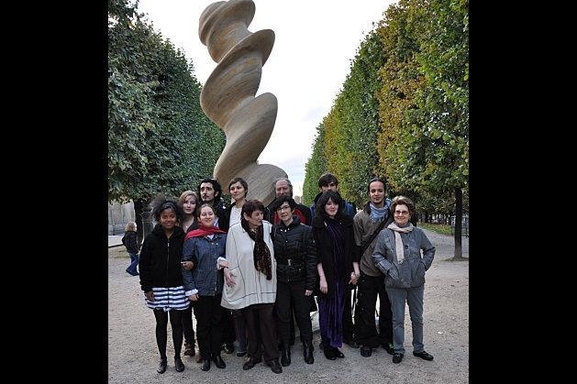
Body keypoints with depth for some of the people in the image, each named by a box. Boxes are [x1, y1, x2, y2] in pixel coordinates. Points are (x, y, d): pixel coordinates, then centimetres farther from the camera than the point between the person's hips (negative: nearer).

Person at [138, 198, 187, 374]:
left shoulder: (183, 238, -4)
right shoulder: (151, 238, -4)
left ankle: (177, 357, 26)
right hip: (157, 289, 0)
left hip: (177, 288, 0)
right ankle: (162, 358, 28)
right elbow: (143, 264, -1)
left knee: (177, 323, 9)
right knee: (161, 323, 12)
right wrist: (146, 287, -4)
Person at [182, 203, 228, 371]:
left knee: (217, 321, 13)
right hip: (200, 289, -3)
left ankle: (216, 354, 29)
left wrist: (223, 260, -11)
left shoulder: (223, 236, 2)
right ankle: (205, 356, 26)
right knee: (203, 323, 9)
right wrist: (190, 288, -10)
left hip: (219, 288, 3)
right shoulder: (192, 238, -7)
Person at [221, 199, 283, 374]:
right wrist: (227, 270, -9)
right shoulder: (235, 231, -8)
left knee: (267, 320, 5)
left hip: (266, 284, 1)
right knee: (251, 322, 12)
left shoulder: (267, 227, 0)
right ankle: (254, 355, 30)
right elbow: (231, 256, -1)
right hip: (246, 285, -1)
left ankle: (271, 356, 20)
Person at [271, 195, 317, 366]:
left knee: (303, 315, 9)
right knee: (283, 316, 10)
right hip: (280, 281, 2)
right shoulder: (274, 231, 0)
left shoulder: (305, 230, -8)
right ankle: (285, 350, 27)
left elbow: (311, 258, -8)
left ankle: (307, 347, 29)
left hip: (300, 280, -2)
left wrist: (310, 284, -10)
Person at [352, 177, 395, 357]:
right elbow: (357, 245, -2)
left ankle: (386, 339, 34)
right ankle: (367, 341, 25)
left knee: (388, 308, 15)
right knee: (366, 310, 8)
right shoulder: (360, 217, -5)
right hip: (367, 271, -1)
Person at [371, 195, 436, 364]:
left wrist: (423, 265, 3)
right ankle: (398, 350, 23)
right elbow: (377, 255, 0)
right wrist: (389, 269, -10)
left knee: (417, 317, 16)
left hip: (416, 282, 2)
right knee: (398, 319, 8)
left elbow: (430, 250, 14)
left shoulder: (418, 233, 0)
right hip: (395, 284, -2)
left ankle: (418, 348, 33)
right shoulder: (385, 234, -5)